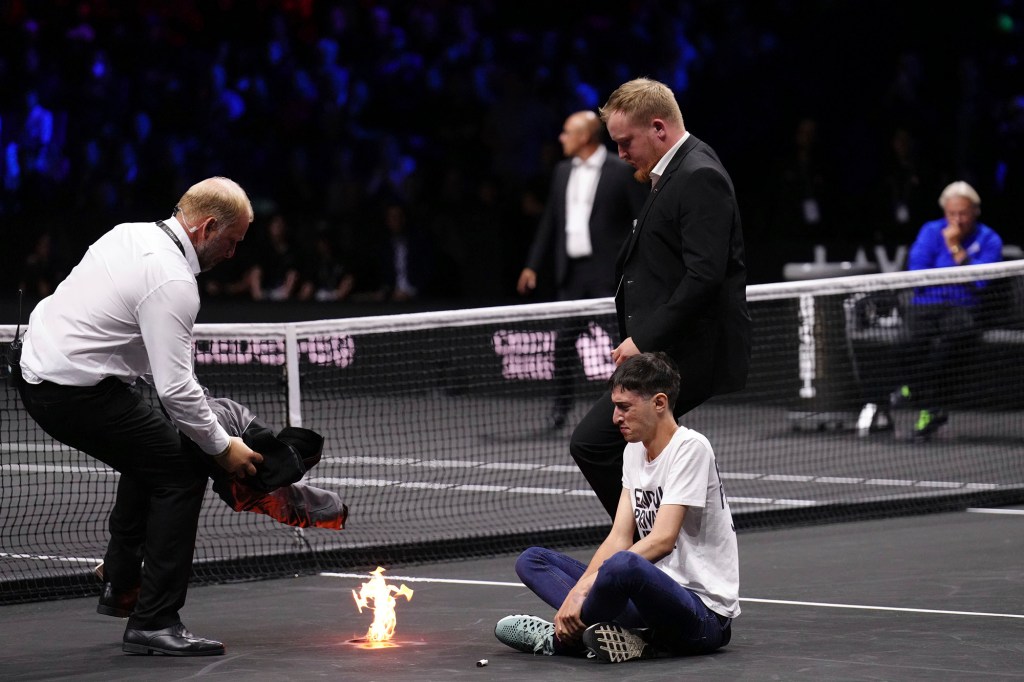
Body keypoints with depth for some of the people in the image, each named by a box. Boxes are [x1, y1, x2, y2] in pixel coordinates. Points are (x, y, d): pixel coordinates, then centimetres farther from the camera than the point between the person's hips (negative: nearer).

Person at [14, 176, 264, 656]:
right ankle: (154, 623, -5)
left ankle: (120, 586, 34)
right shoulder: (172, 283, -20)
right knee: (181, 475, -5)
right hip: (77, 393, -10)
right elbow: (176, 388, -22)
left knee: (151, 457, 28)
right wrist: (222, 447, -9)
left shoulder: (132, 235, 9)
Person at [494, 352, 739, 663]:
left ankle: (559, 637, -12)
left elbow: (663, 540, -22)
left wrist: (584, 587, -24)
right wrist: (577, 593, -10)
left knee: (623, 565, -40)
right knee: (532, 560, 6)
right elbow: (619, 538, 7)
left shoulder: (690, 448, -13)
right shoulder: (634, 451, 12)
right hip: (659, 595, 9)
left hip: (706, 613, -9)